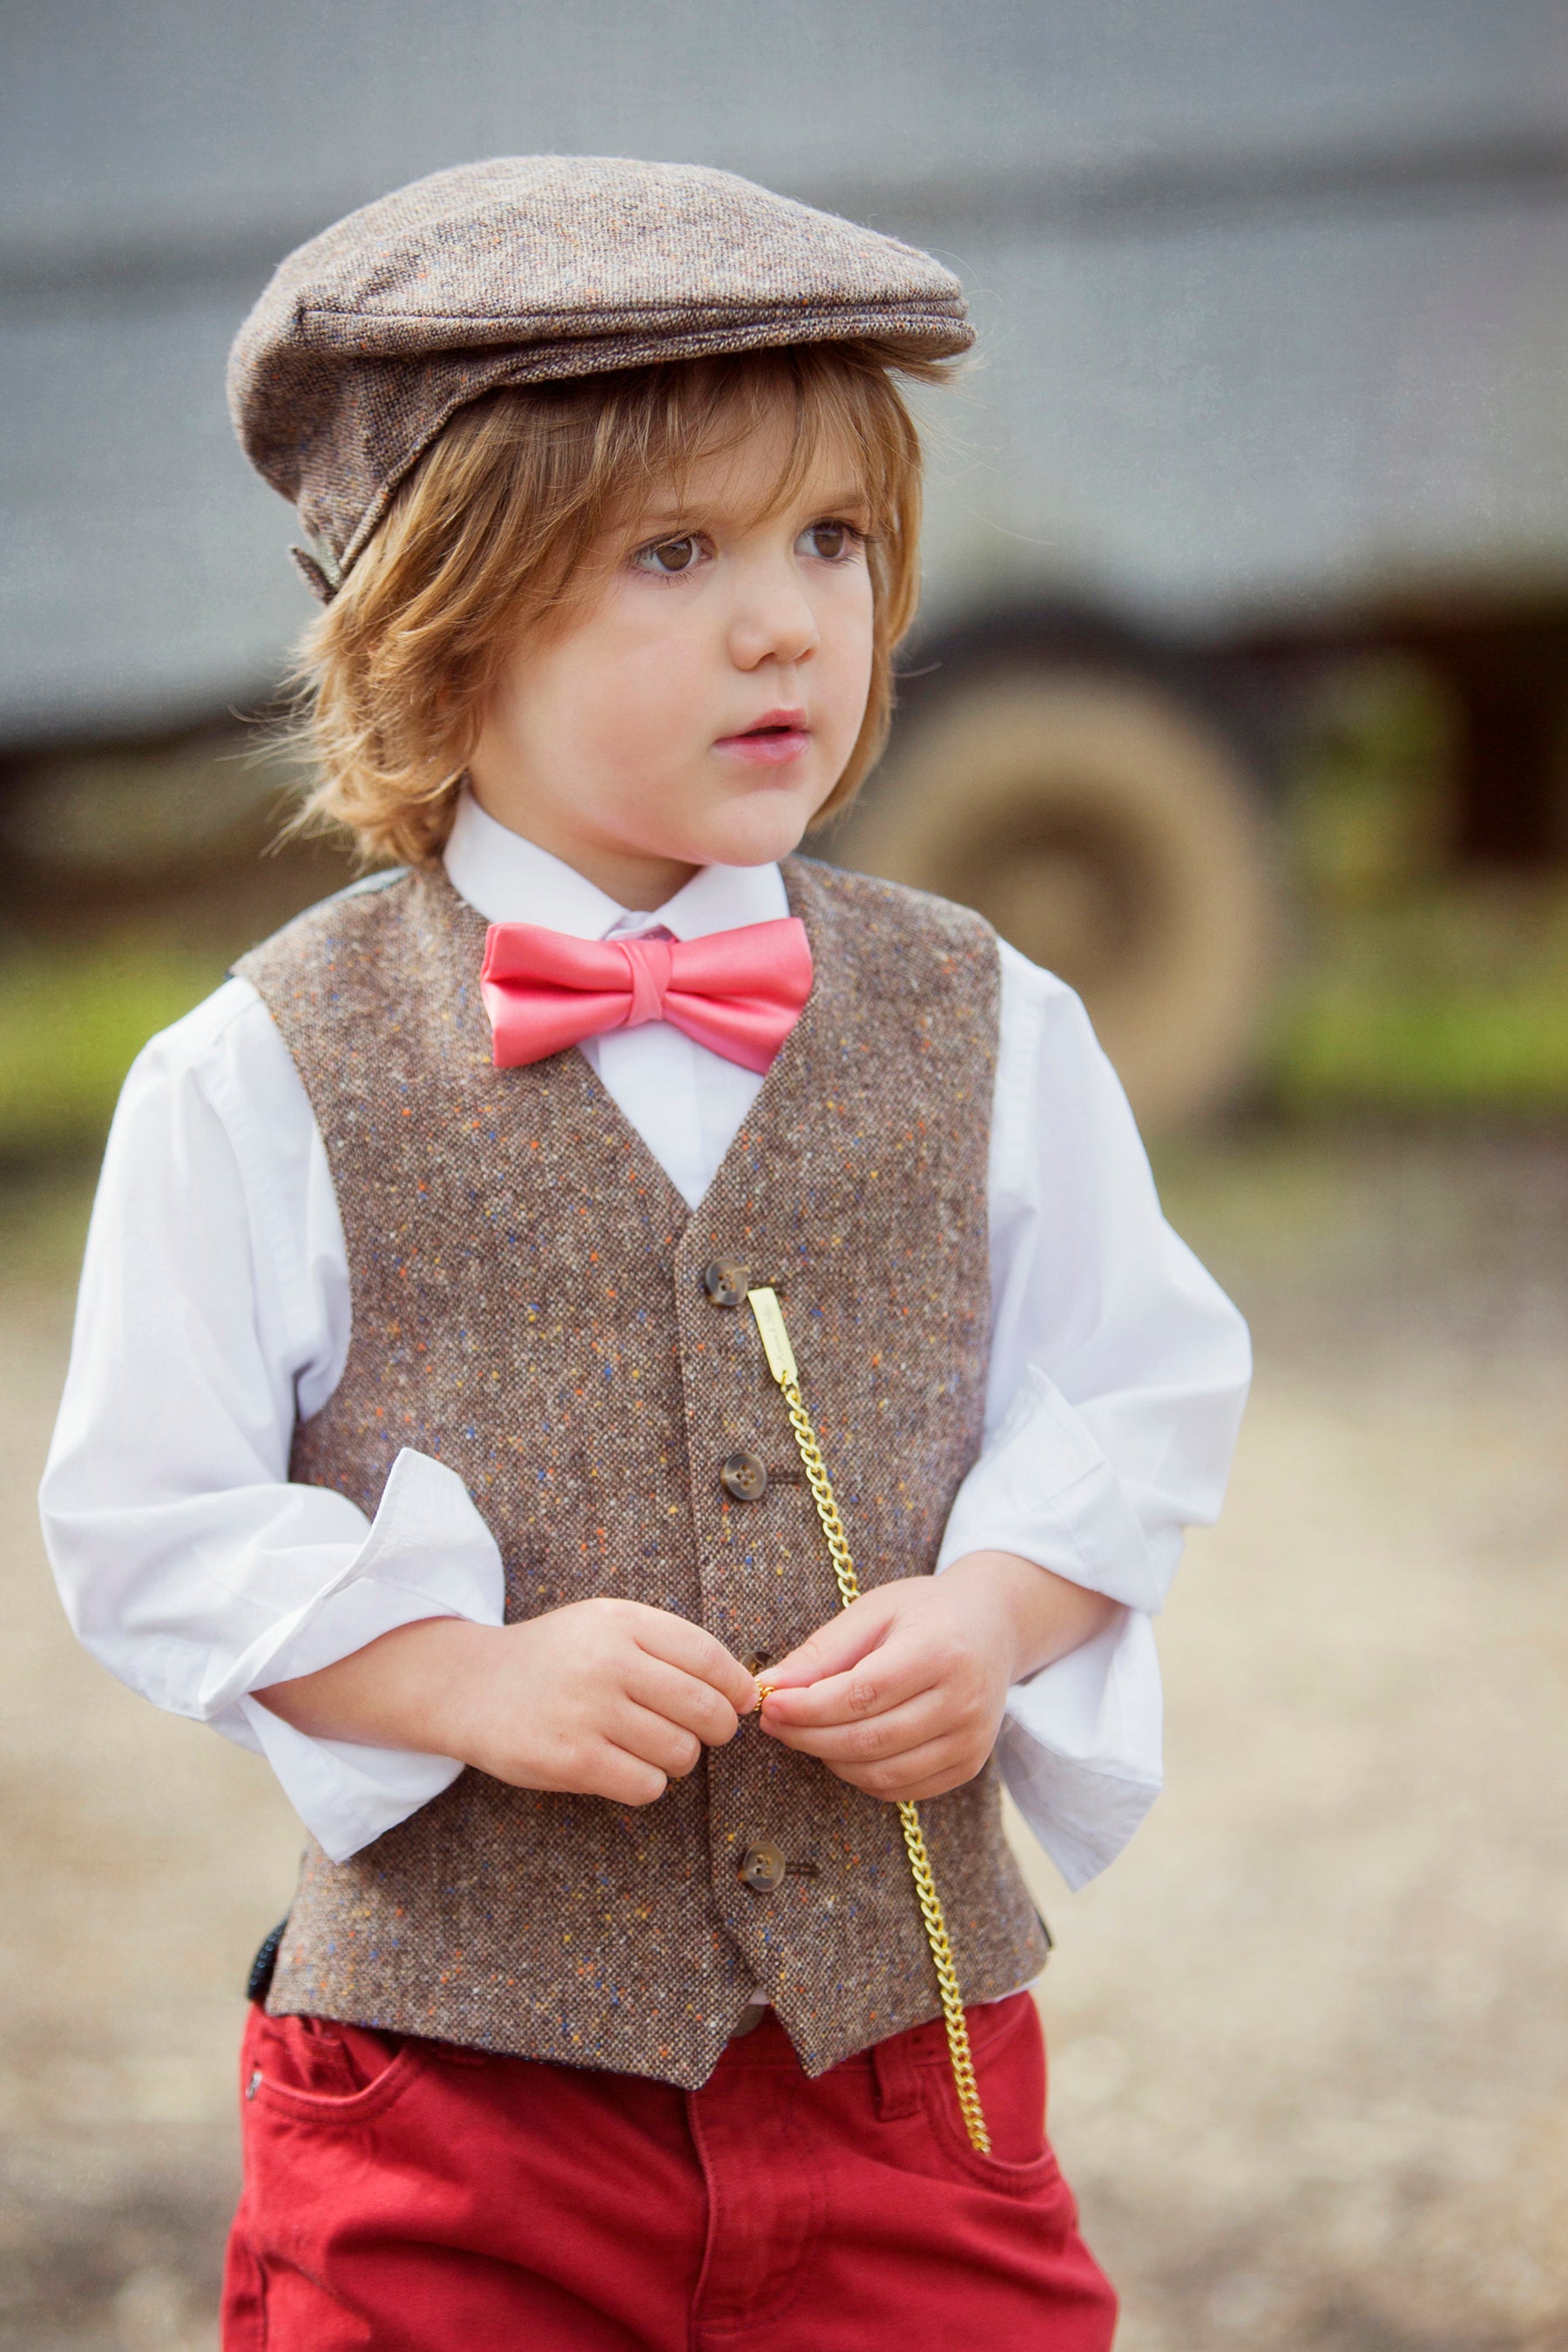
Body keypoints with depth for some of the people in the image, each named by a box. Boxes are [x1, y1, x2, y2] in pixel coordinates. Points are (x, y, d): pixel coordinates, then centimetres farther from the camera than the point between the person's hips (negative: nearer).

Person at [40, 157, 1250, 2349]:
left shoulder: (984, 1031, 3)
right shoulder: (266, 1078, -5)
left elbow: (1141, 1390, 9)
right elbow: (148, 1519, -4)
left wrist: (994, 1618, -10)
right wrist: (471, 1678, -16)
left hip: (905, 2035, 2)